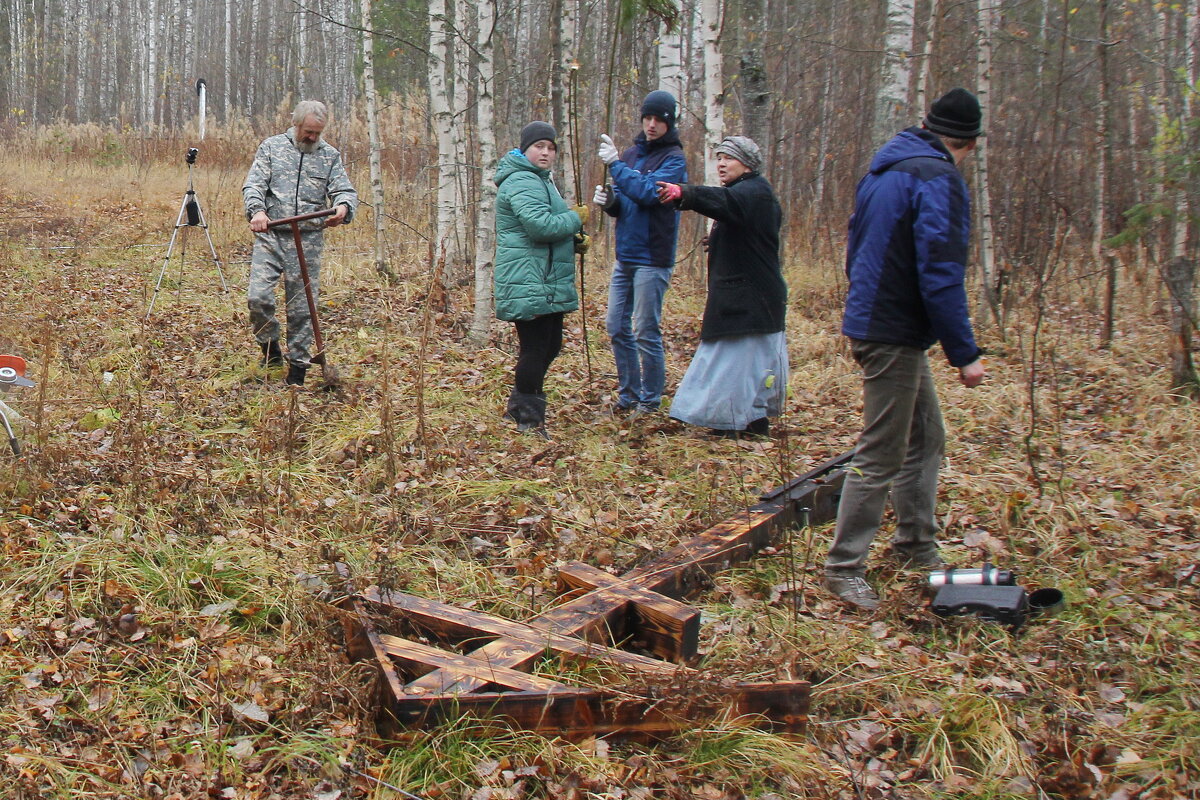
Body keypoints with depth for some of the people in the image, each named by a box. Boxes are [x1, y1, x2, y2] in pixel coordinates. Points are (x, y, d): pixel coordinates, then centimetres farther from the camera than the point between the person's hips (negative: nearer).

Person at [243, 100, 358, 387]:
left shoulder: (330, 155, 10)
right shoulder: (272, 147, 7)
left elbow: (345, 190, 2)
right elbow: (253, 184, -1)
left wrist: (343, 207, -23)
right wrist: (257, 210, -23)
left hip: (308, 240, 1)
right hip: (270, 235, -1)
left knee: (302, 306, 3)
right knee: (258, 296, -13)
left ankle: (298, 366, 13)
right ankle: (270, 347, 12)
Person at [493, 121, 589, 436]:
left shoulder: (540, 181, 21)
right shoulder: (522, 182, -15)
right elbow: (540, 224, -27)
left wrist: (573, 239, 9)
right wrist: (576, 218, -12)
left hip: (547, 286, 11)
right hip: (529, 284, -11)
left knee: (549, 346, 18)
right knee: (535, 349, -6)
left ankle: (519, 406, 30)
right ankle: (530, 420, 3)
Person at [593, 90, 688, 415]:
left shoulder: (674, 159, -8)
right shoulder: (632, 152, 12)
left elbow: (648, 192, -24)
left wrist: (615, 163, -22)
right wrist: (608, 200, -6)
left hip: (652, 259, -7)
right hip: (625, 256, 7)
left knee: (646, 333, -2)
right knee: (617, 328, 10)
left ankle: (650, 401, 11)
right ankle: (629, 394, 22)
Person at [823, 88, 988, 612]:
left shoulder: (884, 169, 14)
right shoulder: (938, 179, -16)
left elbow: (857, 248, 21)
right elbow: (940, 274, -22)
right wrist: (964, 353, -18)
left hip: (872, 323, 10)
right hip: (895, 336, -10)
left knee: (926, 437, 20)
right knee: (881, 457, -4)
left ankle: (916, 545, 30)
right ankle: (843, 568, 3)